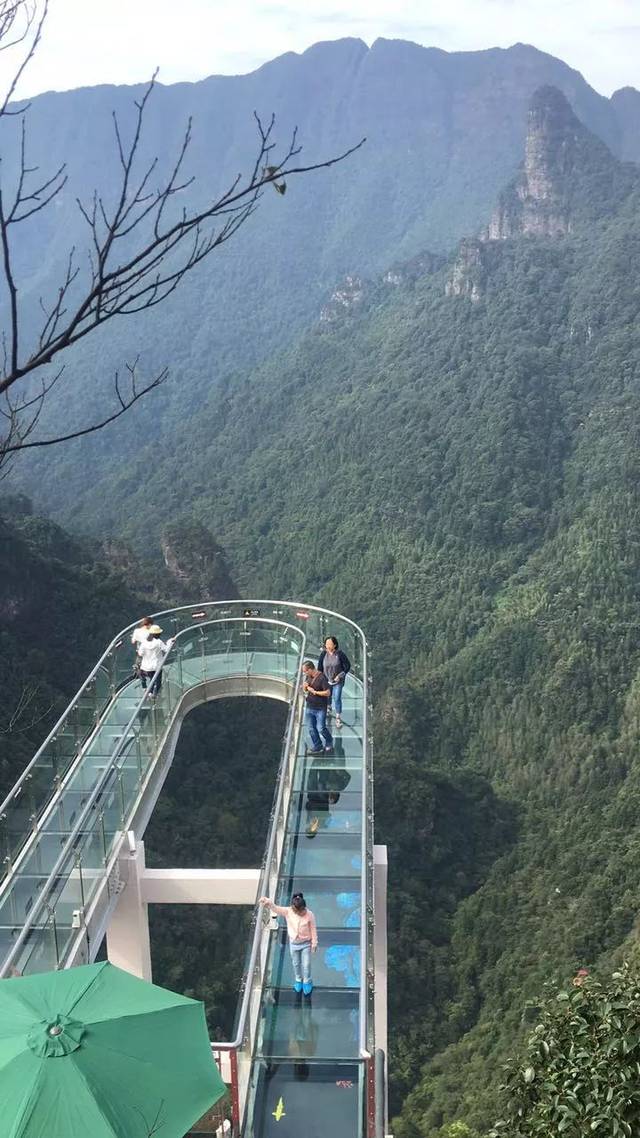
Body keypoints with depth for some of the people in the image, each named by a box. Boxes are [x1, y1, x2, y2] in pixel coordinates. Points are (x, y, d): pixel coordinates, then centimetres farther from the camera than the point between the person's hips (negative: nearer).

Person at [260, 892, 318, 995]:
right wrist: (268, 902, -55)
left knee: (306, 964, 13)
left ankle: (307, 982, 41)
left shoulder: (309, 915, -27)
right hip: (293, 943, 2)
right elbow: (276, 908, -33)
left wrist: (314, 943, -6)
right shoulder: (288, 911, -23)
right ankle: (298, 980, 50)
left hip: (306, 943, -2)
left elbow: (313, 930, -15)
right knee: (296, 963, 22)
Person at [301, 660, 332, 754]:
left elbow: (328, 693, -20)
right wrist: (304, 687, -7)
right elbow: (305, 689, 17)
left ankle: (329, 743, 25)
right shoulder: (308, 677, 4)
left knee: (321, 728, -2)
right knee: (311, 729, 10)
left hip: (320, 709, -7)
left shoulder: (322, 678, -19)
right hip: (309, 707, 7)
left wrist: (314, 691, -19)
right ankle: (316, 747, 23)